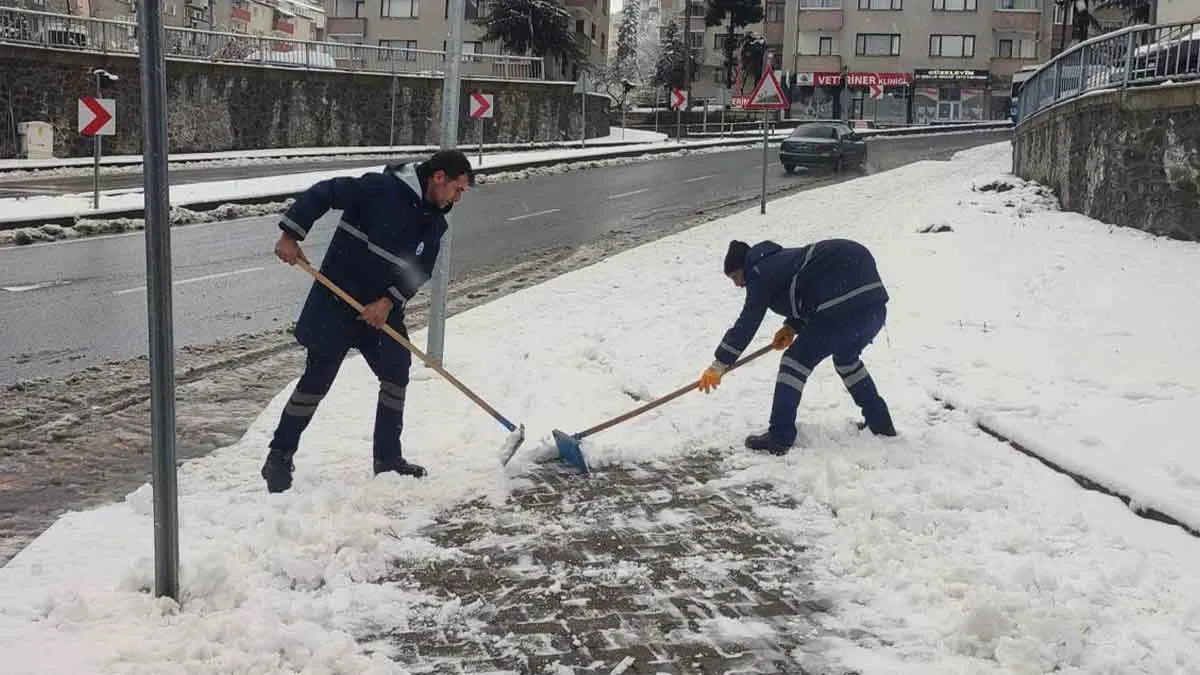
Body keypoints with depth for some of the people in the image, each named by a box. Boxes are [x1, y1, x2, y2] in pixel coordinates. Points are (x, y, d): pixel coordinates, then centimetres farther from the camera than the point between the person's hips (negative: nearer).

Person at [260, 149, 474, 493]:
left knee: (396, 373, 6)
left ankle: (388, 458, 20)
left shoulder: (434, 224, 4)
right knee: (317, 378, -5)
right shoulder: (380, 188, -18)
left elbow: (420, 272, 0)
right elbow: (322, 193, -18)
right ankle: (279, 458, 8)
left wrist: (389, 301, -14)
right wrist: (290, 235, -23)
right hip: (336, 303, -7)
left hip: (382, 309, 7)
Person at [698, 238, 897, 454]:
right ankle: (880, 422, 35)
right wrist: (793, 327, 20)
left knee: (797, 361, 0)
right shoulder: (780, 261, 27)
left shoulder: (760, 274, 0)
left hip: (845, 305, -10)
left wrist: (720, 364, 0)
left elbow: (747, 323, -3)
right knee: (847, 358, 31)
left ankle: (779, 438, 1)